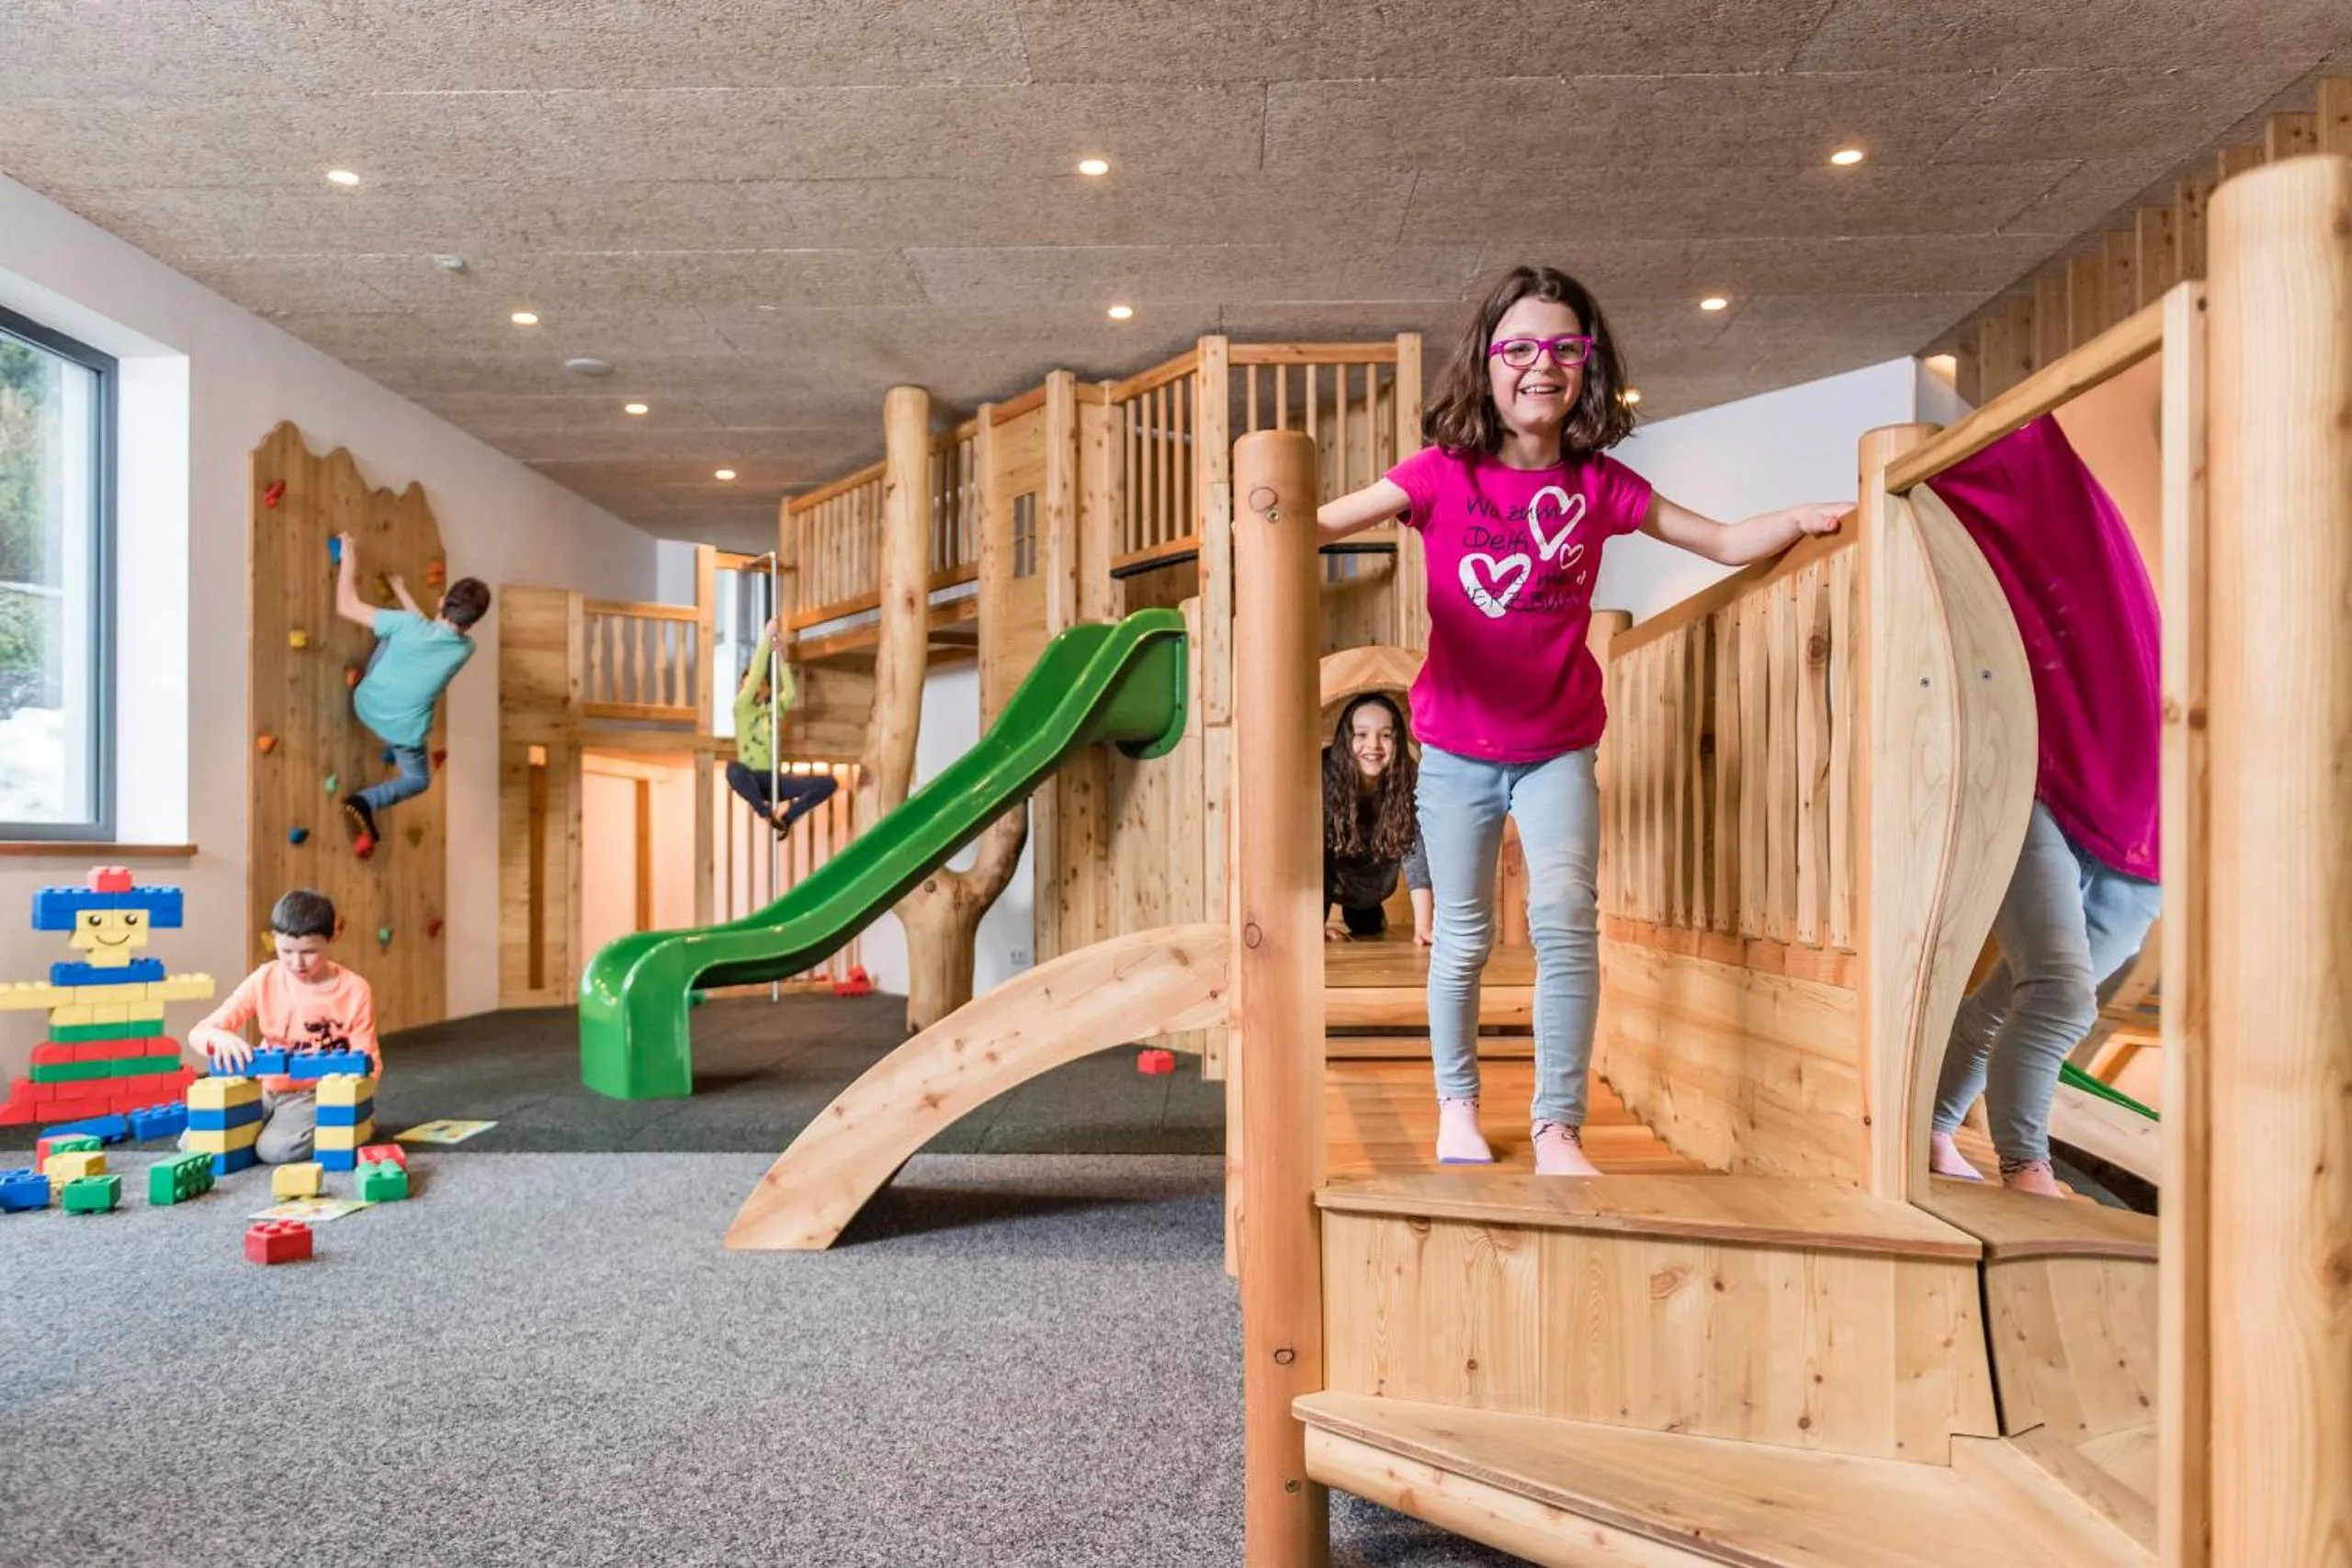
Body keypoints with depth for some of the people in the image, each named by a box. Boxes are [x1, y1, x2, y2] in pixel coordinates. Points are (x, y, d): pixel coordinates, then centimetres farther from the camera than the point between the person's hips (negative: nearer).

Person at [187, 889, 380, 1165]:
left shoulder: (354, 991, -12)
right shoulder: (264, 981, -5)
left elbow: (369, 1064, -7)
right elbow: (199, 1033, -6)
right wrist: (221, 1037, -31)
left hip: (319, 1094, -4)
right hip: (268, 1090, 4)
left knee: (274, 1149, -29)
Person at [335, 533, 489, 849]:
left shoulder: (407, 625, -27)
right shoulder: (465, 648, -19)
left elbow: (346, 606, -19)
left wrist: (349, 559, -9)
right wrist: (401, 591, 12)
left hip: (365, 704, 2)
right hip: (404, 730, -2)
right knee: (418, 780, 24)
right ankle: (365, 803, -1)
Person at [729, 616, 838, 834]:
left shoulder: (773, 708, 14)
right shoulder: (742, 707, 0)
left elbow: (790, 693, -6)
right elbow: (755, 675, -13)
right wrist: (767, 638, -13)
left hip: (773, 778, 4)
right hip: (750, 779, -4)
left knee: (829, 782, -13)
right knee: (733, 769, -42)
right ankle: (766, 810, -19)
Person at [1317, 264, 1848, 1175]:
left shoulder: (1600, 484, 0)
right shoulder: (1444, 473, -6)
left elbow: (1726, 543, 6)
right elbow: (1324, 523, -14)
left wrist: (1804, 518, -11)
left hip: (1557, 748, 1)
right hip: (1456, 747, -1)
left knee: (1565, 916, -15)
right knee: (1464, 937, 8)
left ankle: (1558, 1131, -2)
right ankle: (1457, 1107, 28)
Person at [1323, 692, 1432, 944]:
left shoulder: (1408, 785, -31)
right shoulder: (1324, 777, -37)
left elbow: (1415, 852, -33)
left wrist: (1423, 926, -41)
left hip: (1370, 884, 2)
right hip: (1326, 880, -2)